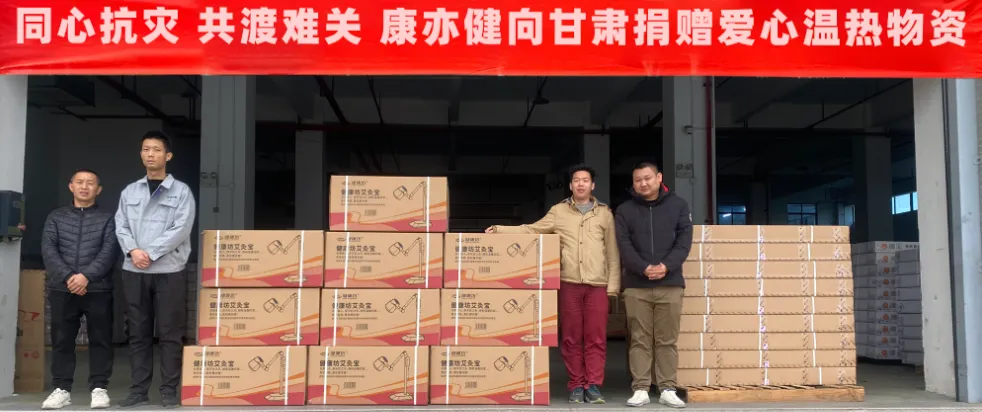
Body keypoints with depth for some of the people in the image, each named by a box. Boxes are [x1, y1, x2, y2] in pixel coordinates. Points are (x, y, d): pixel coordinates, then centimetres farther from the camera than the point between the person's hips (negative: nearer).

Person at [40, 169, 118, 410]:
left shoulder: (107, 219, 7)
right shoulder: (56, 217, 12)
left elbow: (110, 251, -5)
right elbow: (48, 250, 1)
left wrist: (87, 276, -18)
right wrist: (68, 277, -13)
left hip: (98, 289, -2)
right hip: (62, 289, 2)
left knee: (100, 339, 0)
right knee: (62, 340, 5)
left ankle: (99, 388, 7)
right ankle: (61, 389, 13)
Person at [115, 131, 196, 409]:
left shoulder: (181, 191, 2)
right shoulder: (130, 191, 14)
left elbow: (181, 229, -8)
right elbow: (121, 226, 8)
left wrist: (150, 253, -13)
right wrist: (133, 250, -11)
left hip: (169, 271, -3)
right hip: (134, 271, 3)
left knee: (169, 333, -1)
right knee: (138, 333, 7)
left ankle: (169, 391, 5)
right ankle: (139, 390, 13)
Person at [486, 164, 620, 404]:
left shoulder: (604, 213, 9)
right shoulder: (558, 212, 9)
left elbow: (612, 254, 8)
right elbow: (531, 230, 7)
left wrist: (613, 285, 3)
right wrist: (500, 230, -3)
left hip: (597, 285, 0)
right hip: (569, 283, 0)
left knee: (596, 338, -1)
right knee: (571, 338, 4)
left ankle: (593, 386, 5)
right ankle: (576, 386, 11)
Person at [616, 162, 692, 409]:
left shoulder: (678, 206, 7)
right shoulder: (624, 210, 6)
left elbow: (684, 241, 0)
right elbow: (624, 246, -3)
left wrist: (666, 266, -16)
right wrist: (644, 268, -19)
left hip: (670, 284, 0)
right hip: (636, 286, 0)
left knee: (667, 340, 5)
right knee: (640, 340, 3)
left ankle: (668, 390, 12)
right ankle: (641, 390, 8)